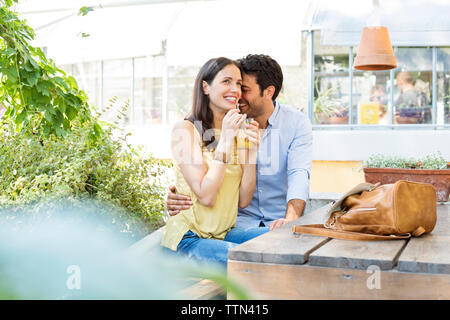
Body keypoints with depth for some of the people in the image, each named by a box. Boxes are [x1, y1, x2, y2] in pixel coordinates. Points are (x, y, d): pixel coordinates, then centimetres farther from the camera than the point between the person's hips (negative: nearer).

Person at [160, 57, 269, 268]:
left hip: (225, 233, 7)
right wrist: (226, 138, -18)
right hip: (190, 238, -6)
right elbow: (206, 196, -18)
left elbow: (243, 200, 4)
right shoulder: (185, 130, -9)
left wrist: (252, 151, -8)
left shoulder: (237, 132, 10)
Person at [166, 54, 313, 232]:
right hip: (242, 221, 2)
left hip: (280, 220, -1)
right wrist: (175, 198, -25)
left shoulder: (297, 122, -3)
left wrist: (291, 217, -36)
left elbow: (299, 173, -16)